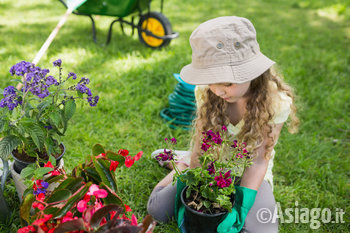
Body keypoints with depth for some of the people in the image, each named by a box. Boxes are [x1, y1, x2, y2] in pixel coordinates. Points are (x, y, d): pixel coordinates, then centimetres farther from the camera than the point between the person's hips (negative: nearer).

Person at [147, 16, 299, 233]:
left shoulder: (276, 102, -23)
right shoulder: (206, 92, -16)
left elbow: (259, 159, -20)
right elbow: (199, 146, -12)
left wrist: (242, 204, -31)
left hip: (247, 172, 0)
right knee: (157, 209, -12)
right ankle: (182, 166, 18)